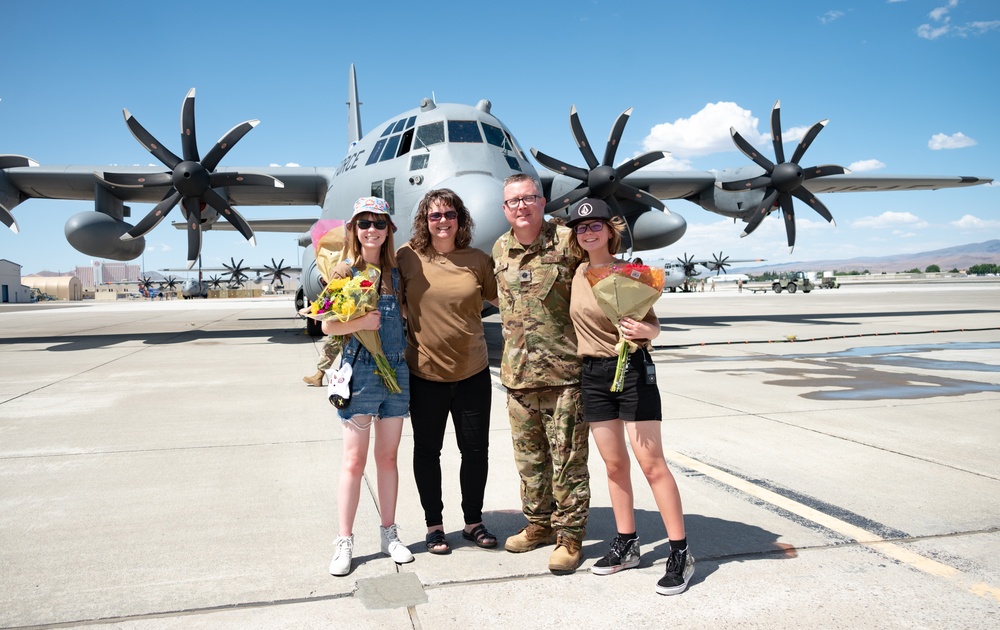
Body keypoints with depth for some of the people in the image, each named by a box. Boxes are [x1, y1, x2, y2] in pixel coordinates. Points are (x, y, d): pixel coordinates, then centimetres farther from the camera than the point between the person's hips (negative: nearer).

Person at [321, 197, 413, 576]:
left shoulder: (397, 271, 8)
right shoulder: (344, 272, -2)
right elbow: (328, 326, -7)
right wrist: (361, 322, -20)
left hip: (397, 370, 4)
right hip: (359, 370, -3)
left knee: (388, 457, 12)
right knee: (354, 460, 1)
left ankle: (389, 534, 23)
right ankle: (344, 542, 12)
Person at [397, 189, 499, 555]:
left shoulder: (479, 260, 0)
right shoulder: (407, 258, -4)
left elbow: (501, 299, 11)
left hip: (472, 373, 1)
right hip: (424, 374, -1)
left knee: (476, 449, 10)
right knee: (427, 450, 11)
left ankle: (473, 521, 31)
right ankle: (434, 524, 30)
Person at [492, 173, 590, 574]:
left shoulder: (566, 242, -7)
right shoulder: (500, 250, 9)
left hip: (563, 370, -5)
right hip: (517, 372, 5)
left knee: (568, 458, 1)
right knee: (529, 457, 15)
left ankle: (570, 536, 15)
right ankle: (538, 524, 32)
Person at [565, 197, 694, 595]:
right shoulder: (579, 272, 7)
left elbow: (653, 324, -8)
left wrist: (643, 331, -27)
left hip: (632, 369, -5)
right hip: (593, 373, 5)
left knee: (651, 463, -6)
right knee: (614, 464, 11)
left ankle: (680, 553, 4)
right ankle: (626, 545, 23)